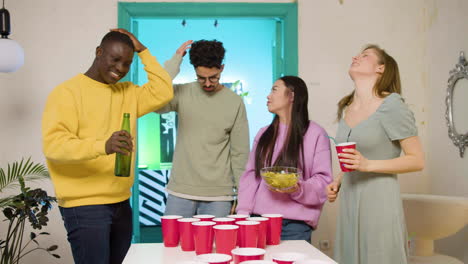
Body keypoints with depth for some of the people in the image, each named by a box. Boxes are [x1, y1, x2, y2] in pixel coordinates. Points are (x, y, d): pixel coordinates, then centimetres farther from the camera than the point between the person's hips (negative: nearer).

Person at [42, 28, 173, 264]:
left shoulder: (128, 92, 13)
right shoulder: (67, 92, -9)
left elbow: (163, 93, 1)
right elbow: (53, 143, -20)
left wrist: (143, 50, 2)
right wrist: (102, 146, -36)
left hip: (121, 202, 7)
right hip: (85, 206, -6)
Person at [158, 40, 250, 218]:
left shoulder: (235, 102, 1)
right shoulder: (182, 93, 1)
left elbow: (240, 153, 4)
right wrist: (175, 62, -14)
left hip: (218, 196, 0)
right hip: (180, 192, 1)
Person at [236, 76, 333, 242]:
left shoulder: (315, 133, -1)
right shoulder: (263, 133, 14)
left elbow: (323, 180, -4)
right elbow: (250, 174, 11)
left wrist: (299, 189, -23)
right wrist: (243, 211, -1)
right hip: (259, 220, 4)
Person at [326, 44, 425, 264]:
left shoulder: (391, 105, -9)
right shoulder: (346, 108, 13)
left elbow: (417, 160, -10)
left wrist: (368, 164, -19)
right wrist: (338, 182, 8)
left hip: (379, 203, -6)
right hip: (349, 203, 7)